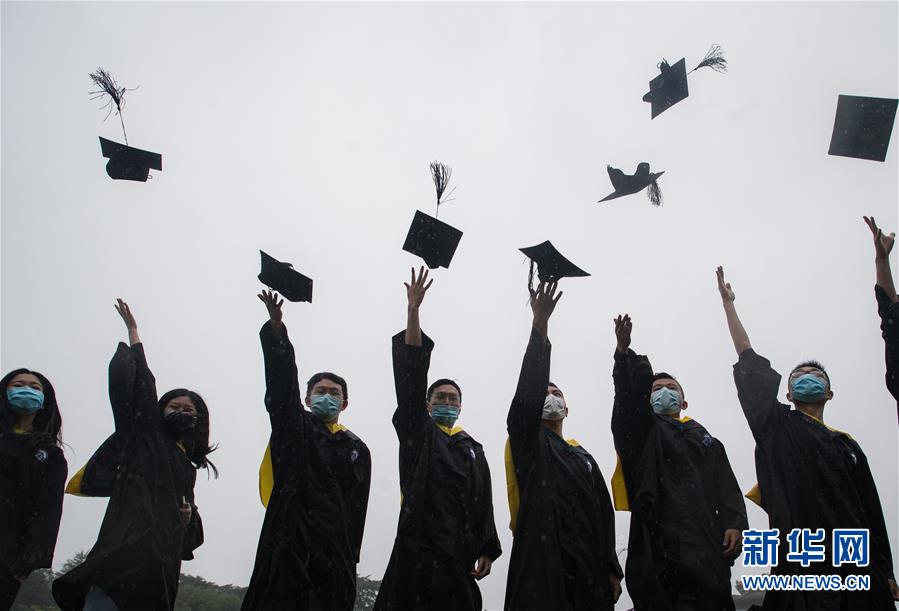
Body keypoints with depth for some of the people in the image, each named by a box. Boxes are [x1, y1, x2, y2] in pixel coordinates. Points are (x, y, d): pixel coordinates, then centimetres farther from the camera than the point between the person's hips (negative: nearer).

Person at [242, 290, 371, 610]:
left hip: (335, 552, 2)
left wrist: (349, 560, 2)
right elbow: (282, 383, -3)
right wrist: (276, 329, -16)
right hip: (287, 545, -2)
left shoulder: (357, 450, 16)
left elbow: (356, 511, 12)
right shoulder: (293, 427, 13)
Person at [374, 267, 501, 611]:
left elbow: (484, 504, 15)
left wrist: (487, 550, 1)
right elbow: (410, 379, 0)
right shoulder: (417, 433, 11)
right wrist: (413, 311, -8)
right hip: (418, 551, -3)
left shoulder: (473, 449, 21)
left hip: (459, 556, 4)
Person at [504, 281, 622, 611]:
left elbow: (604, 516, 17)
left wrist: (612, 570, 5)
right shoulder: (526, 441, 10)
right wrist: (540, 324, -15)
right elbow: (529, 387, -7)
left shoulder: (584, 458, 24)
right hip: (541, 566, -5)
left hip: (589, 571, 5)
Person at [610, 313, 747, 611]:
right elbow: (629, 396, 1)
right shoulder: (642, 432, 20)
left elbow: (727, 488, 14)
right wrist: (623, 351, -12)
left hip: (706, 542, 2)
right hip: (659, 540, -2)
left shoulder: (707, 441, 27)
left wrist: (734, 523, -5)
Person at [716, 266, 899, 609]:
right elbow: (750, 364, 7)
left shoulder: (848, 447, 21)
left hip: (861, 572, 4)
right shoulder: (776, 427, 12)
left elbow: (871, 514, 16)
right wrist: (728, 304, 10)